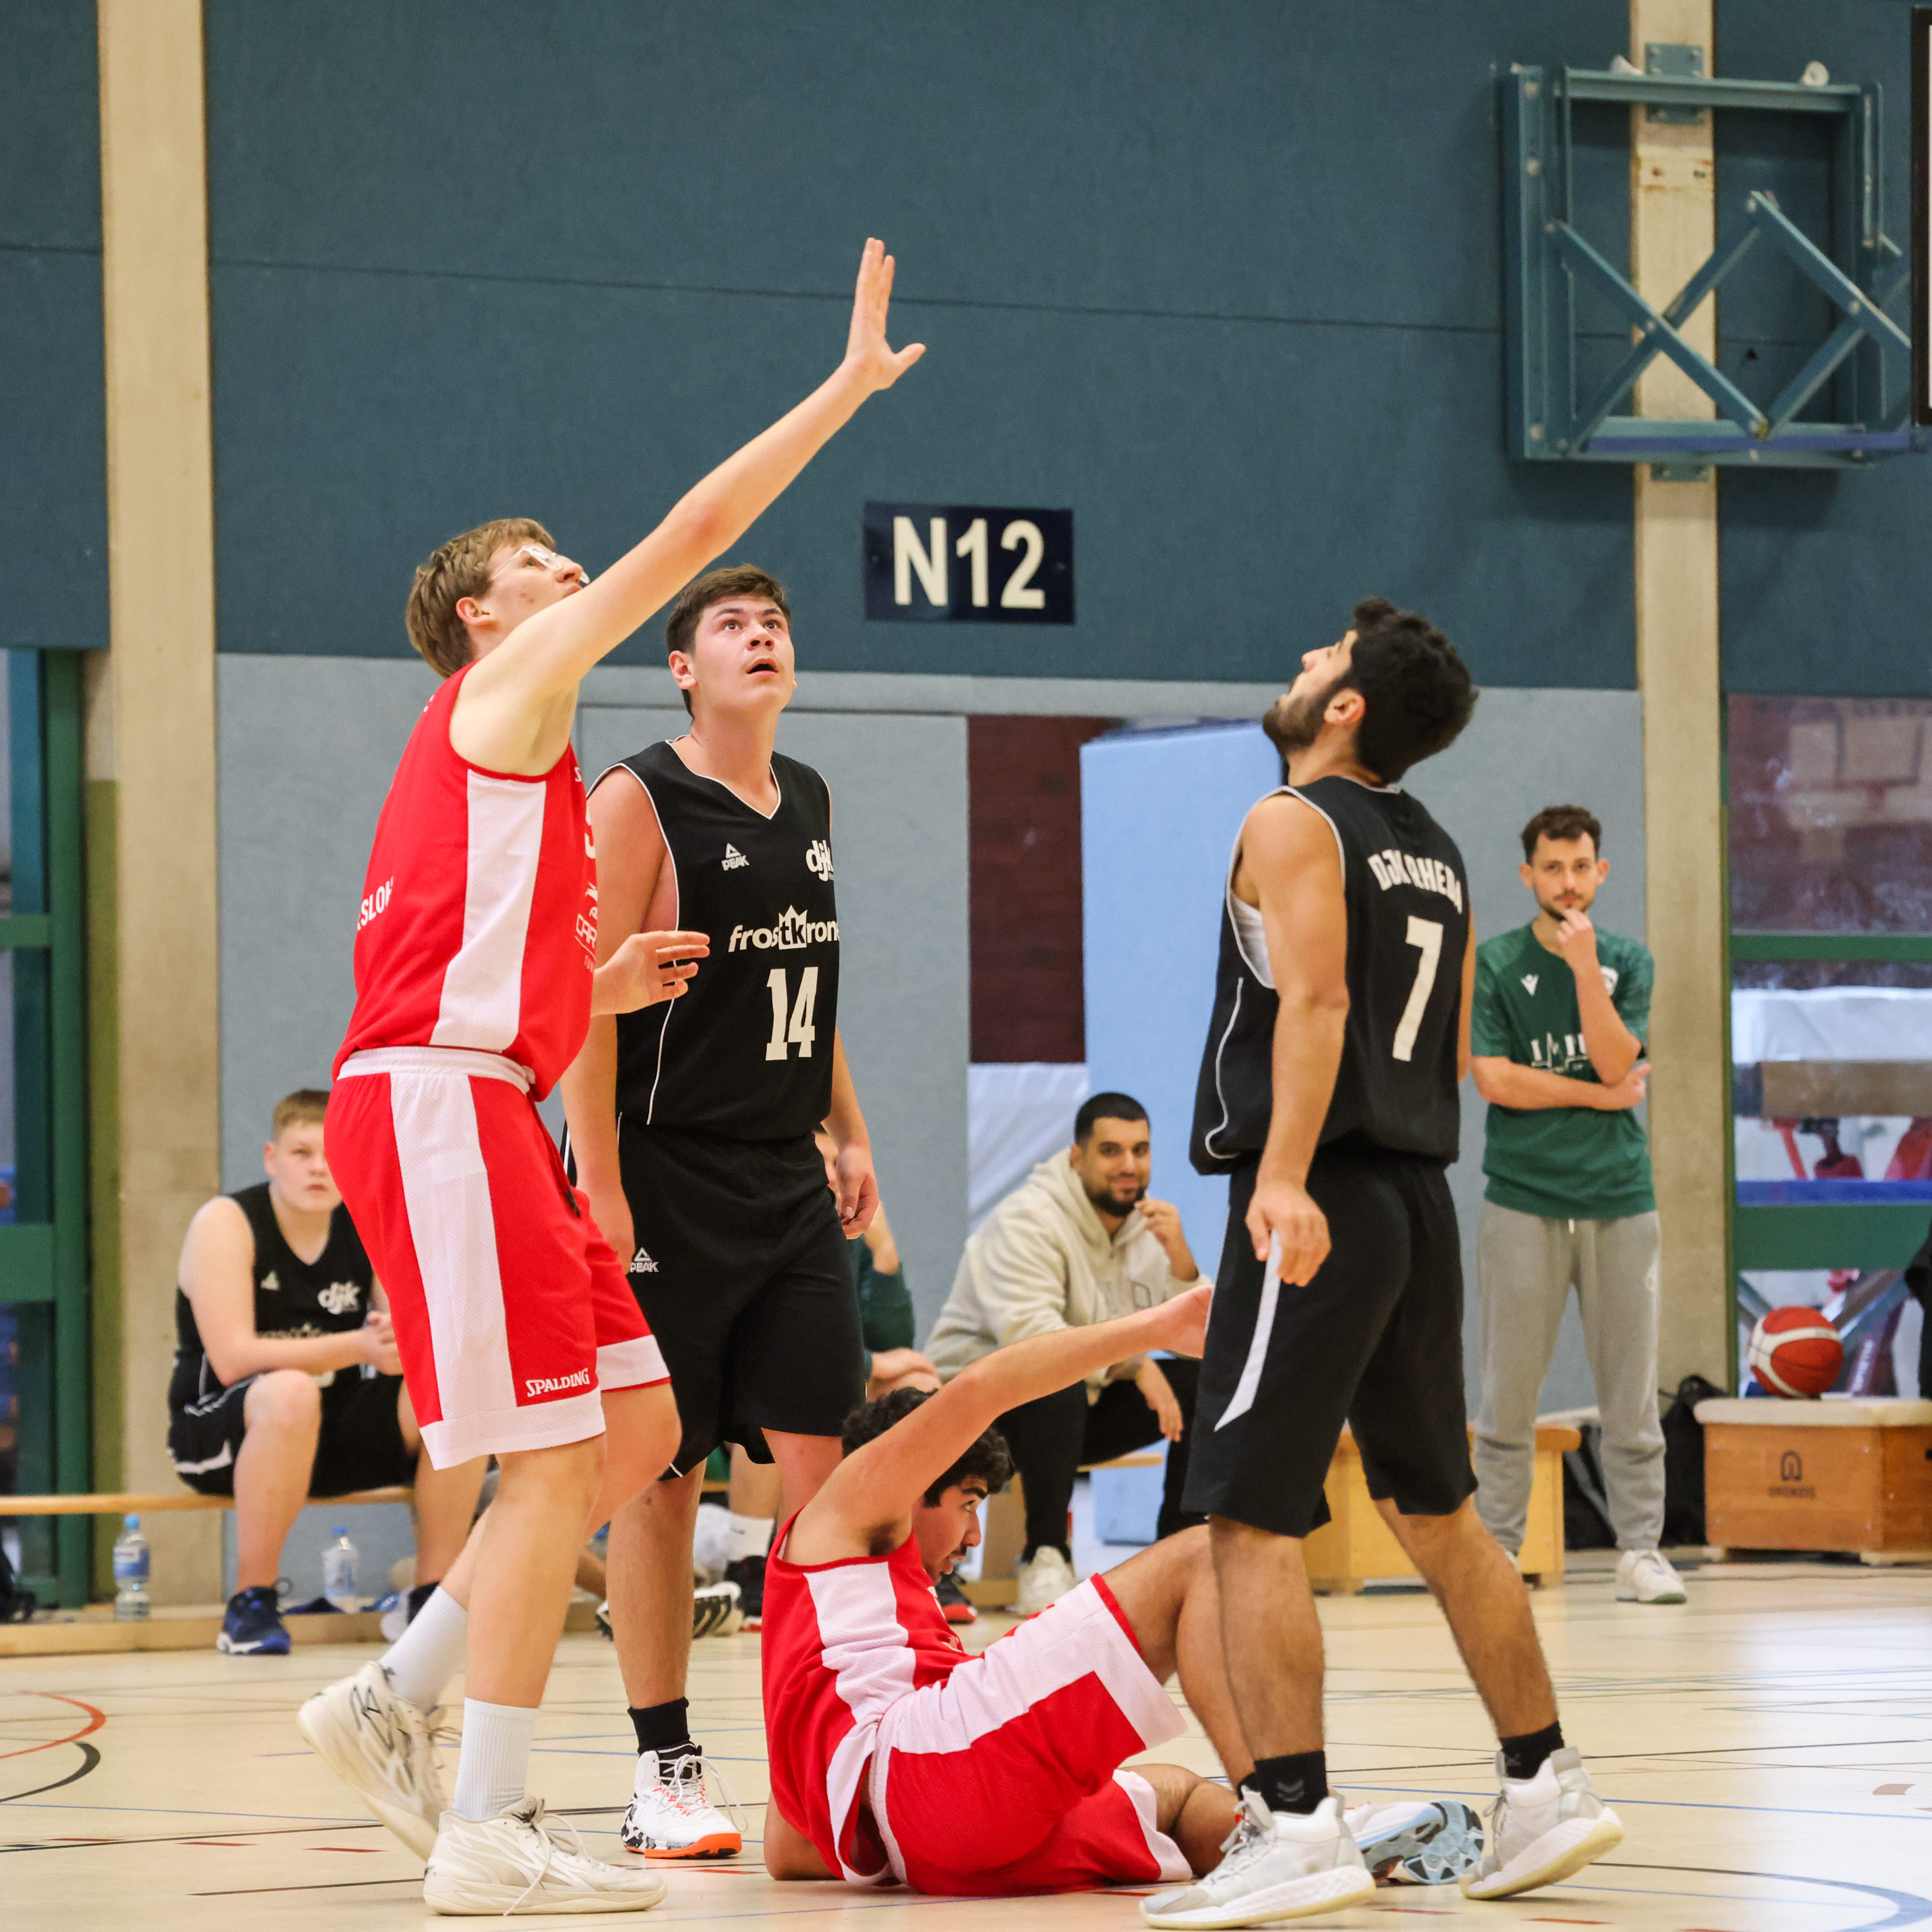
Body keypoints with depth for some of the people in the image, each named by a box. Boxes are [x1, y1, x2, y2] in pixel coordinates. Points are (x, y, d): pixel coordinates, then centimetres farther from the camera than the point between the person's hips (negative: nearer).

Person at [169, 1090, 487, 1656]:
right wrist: (359, 1346, -34)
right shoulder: (226, 1223, -13)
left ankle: (432, 1599, -8)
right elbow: (233, 1359, -24)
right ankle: (251, 1605, -27)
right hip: (216, 1430, -5)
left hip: (334, 1438, 5)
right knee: (290, 1393, -39)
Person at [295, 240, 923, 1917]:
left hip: (478, 1108, 10)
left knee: (636, 1430, 9)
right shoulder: (510, 686, 1)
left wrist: (594, 989, 14)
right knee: (557, 1462, -10)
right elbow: (697, 530, -3)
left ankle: (396, 1706, 13)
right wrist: (853, 382, 2)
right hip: (438, 1102, -10)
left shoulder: (507, 757, 27)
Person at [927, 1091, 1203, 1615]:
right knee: (1057, 1383, -40)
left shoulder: (1146, 1226, 4)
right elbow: (1028, 1335, -33)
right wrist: (1132, 1364, -34)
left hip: (1079, 1410, 7)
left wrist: (1180, 1259, -19)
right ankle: (1044, 1560, -30)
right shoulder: (1026, 1221, -19)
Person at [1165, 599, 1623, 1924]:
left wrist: (1286, 1174, -30)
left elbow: (1317, 999, -21)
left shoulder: (1293, 824, -7)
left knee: (1250, 1519, -8)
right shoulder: (1438, 855, 17)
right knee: (1437, 1511, 18)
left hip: (1316, 1207, -8)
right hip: (1421, 1197, 8)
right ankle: (1546, 1789, 21)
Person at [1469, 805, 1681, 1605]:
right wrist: (1600, 1096, -3)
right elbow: (1494, 1078, -6)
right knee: (1509, 1395, -2)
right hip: (1523, 1200, -2)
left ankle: (1641, 1551, 5)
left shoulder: (1627, 962, 10)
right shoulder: (1494, 963, 3)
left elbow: (1616, 1061, -5)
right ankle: (1496, 1551, 3)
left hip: (1618, 1199, 2)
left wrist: (1585, 967, -13)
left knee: (1630, 1395, 1)